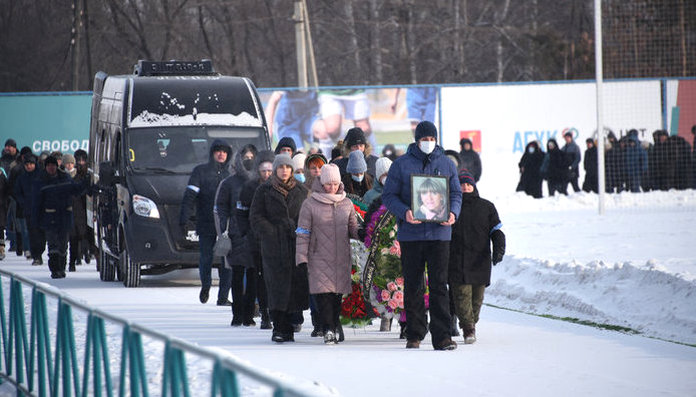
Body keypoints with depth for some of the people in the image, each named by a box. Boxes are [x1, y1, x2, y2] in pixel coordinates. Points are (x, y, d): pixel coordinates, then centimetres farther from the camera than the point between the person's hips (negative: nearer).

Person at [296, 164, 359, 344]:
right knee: (323, 293, -12)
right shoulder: (310, 204, -1)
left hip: (342, 258, 3)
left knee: (338, 294, 4)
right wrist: (302, 258, -6)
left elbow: (353, 230, 17)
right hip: (320, 257, -3)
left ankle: (335, 327, 13)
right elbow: (303, 233, 0)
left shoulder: (346, 204, 9)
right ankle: (328, 330, -13)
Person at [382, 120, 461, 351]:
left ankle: (442, 336, -8)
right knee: (413, 286, 4)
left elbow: (456, 194, 13)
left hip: (439, 234, 0)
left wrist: (453, 213, -8)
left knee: (439, 284, -6)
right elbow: (389, 195, 2)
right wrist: (404, 212, -17)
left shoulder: (446, 164, 10)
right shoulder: (401, 165, 4)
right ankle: (414, 334, 14)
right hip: (410, 234, 0)